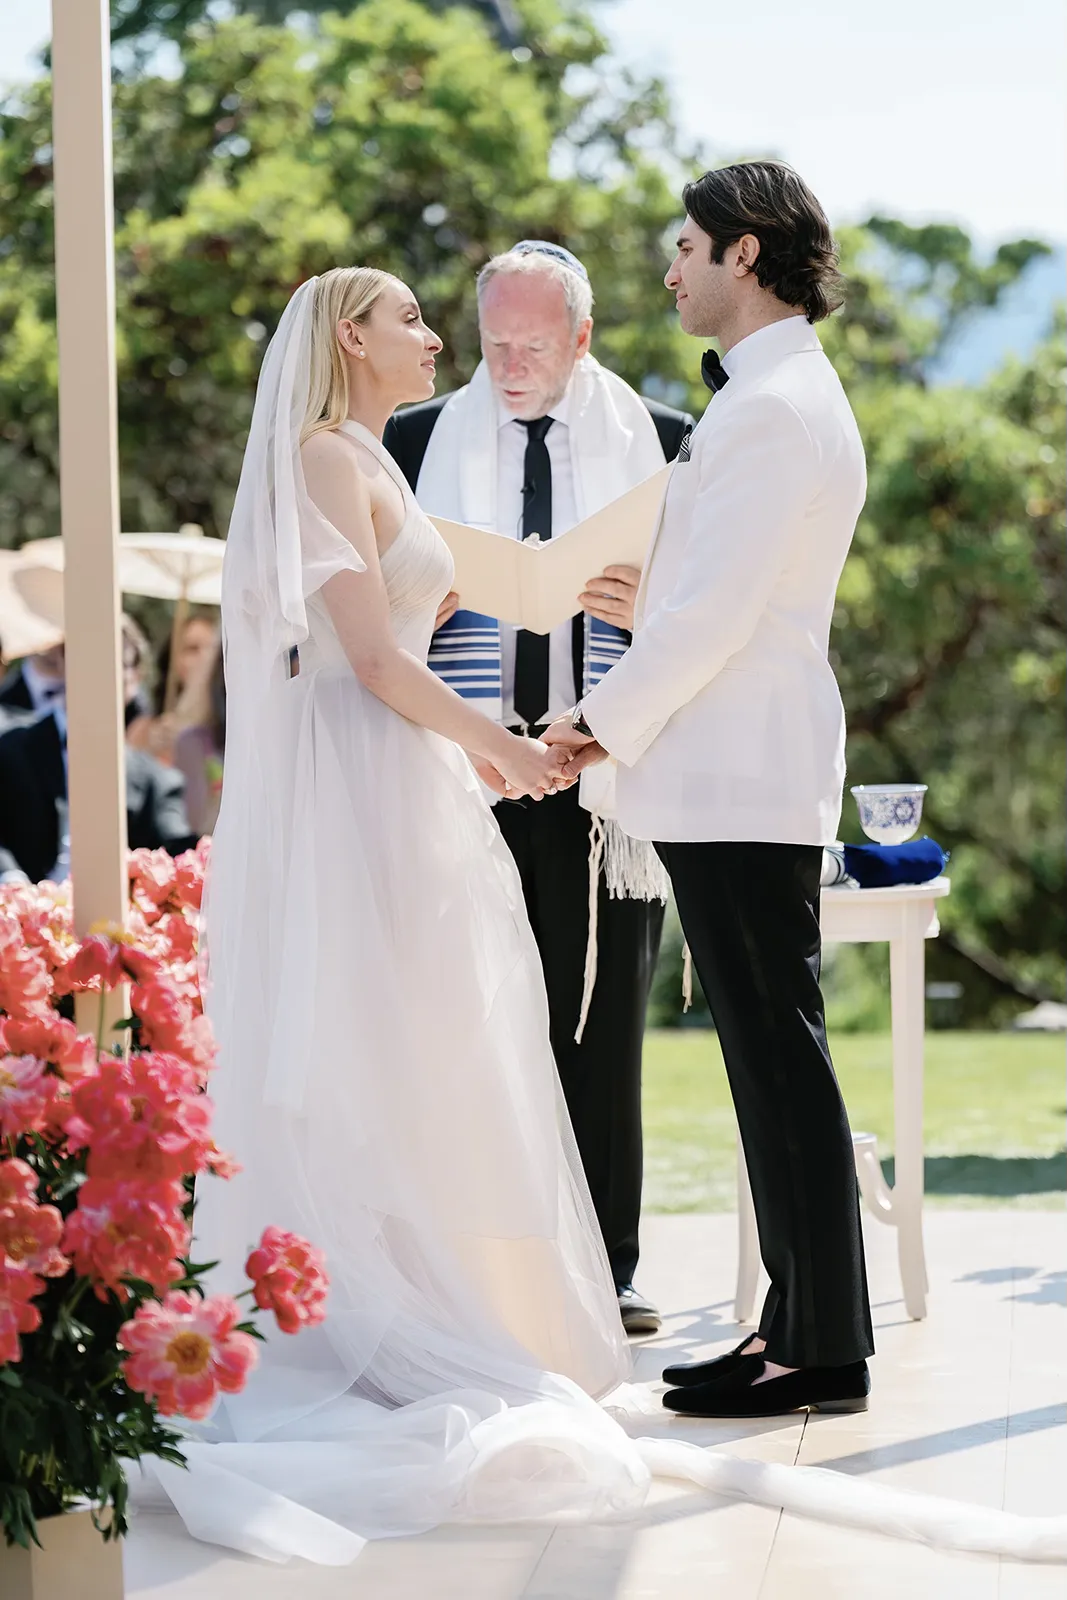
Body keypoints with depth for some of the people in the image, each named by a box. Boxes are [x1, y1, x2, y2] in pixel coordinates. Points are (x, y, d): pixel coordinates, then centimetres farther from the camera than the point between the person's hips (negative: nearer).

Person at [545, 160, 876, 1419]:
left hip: (742, 786, -11)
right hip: (739, 781, 11)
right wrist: (624, 718, 16)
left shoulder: (773, 410, -15)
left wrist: (608, 722, -9)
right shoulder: (780, 396, 19)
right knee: (769, 1063, 12)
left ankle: (824, 1350, -2)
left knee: (780, 1063, -6)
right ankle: (799, 1322, 18)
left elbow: (715, 609, -18)